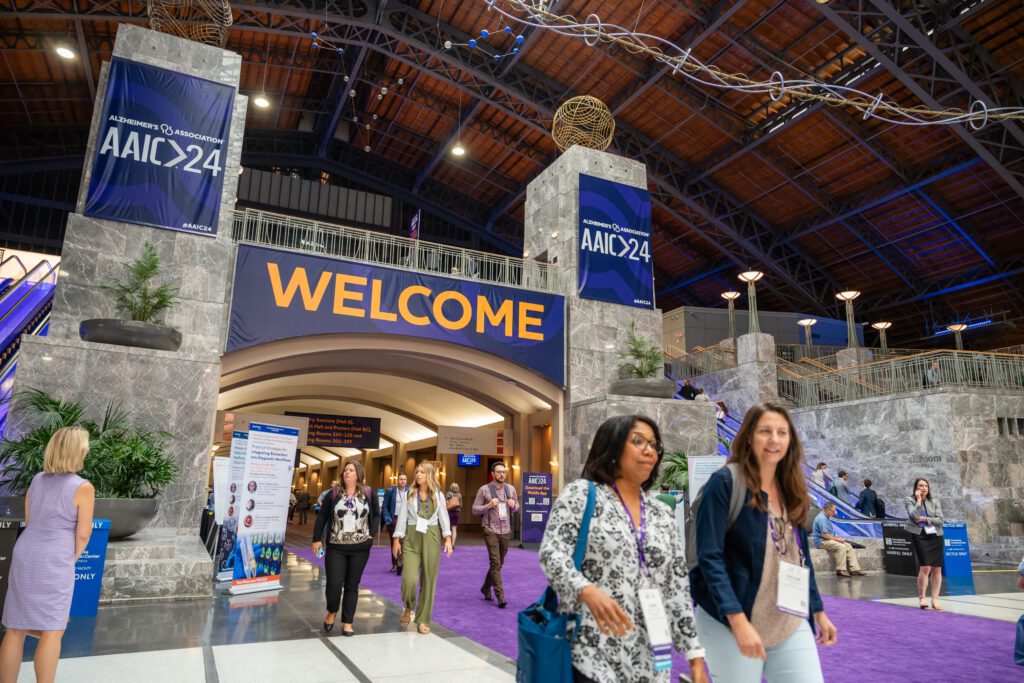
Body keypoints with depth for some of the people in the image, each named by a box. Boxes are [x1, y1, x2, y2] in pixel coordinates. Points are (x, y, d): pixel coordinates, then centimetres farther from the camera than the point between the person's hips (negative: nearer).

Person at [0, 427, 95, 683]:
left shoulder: (37, 480, 8)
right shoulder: (83, 488, -12)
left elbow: (29, 522, 16)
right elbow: (83, 535, -9)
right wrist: (73, 557, 11)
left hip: (24, 555, 7)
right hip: (54, 562, -6)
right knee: (52, 630, 2)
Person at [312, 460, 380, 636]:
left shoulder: (369, 494, 0)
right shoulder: (333, 494, -1)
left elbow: (376, 515, 8)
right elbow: (322, 517, 2)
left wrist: (372, 533, -4)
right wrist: (317, 539, -2)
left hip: (360, 548, 1)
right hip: (336, 547, 0)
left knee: (352, 585, 7)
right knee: (334, 584, -4)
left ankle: (347, 622, 20)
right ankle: (332, 611, 27)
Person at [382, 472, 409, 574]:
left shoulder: (410, 492, 4)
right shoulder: (390, 491, 2)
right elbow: (385, 506, 2)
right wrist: (387, 519, -6)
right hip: (393, 519, 1)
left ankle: (400, 565, -7)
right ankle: (394, 565, 19)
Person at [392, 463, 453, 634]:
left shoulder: (438, 495, 4)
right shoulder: (409, 494, 4)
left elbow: (444, 517, 2)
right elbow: (402, 517, 4)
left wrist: (448, 539, -6)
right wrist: (396, 539, -1)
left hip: (431, 538, 1)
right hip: (411, 538, 0)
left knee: (429, 580, 3)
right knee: (409, 579, -12)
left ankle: (423, 620, 16)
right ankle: (408, 608, 20)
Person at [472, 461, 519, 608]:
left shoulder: (511, 489, 6)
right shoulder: (484, 490, -5)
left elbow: (516, 506, 18)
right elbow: (475, 510, -2)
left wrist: (513, 505, -6)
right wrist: (489, 505, -18)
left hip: (506, 531, 5)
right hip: (491, 531, -5)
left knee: (499, 563, 15)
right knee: (495, 563, -11)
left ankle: (486, 588, 35)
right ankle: (500, 596, -8)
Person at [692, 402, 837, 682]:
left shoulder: (791, 491, 10)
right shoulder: (725, 483, -12)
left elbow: (800, 556, 18)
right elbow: (709, 558, -17)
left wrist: (818, 611, 18)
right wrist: (738, 621, -23)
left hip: (790, 623, 6)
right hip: (731, 621, -6)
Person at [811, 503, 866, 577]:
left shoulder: (826, 517, 16)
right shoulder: (822, 518, -18)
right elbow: (824, 534, -23)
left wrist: (836, 538, 7)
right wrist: (836, 539, -15)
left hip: (828, 539, 11)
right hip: (822, 541, -11)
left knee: (848, 546, -1)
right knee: (841, 547, -28)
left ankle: (854, 568, -5)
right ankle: (840, 570, -22)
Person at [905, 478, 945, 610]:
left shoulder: (934, 502, 11)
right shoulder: (909, 501, 2)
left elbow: (940, 519, 1)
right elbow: (914, 515, -15)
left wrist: (924, 519, -10)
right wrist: (918, 500, -8)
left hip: (935, 536, 4)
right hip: (920, 536, -4)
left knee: (937, 569, 2)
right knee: (925, 567, -15)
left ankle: (935, 599, 11)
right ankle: (921, 598, -2)